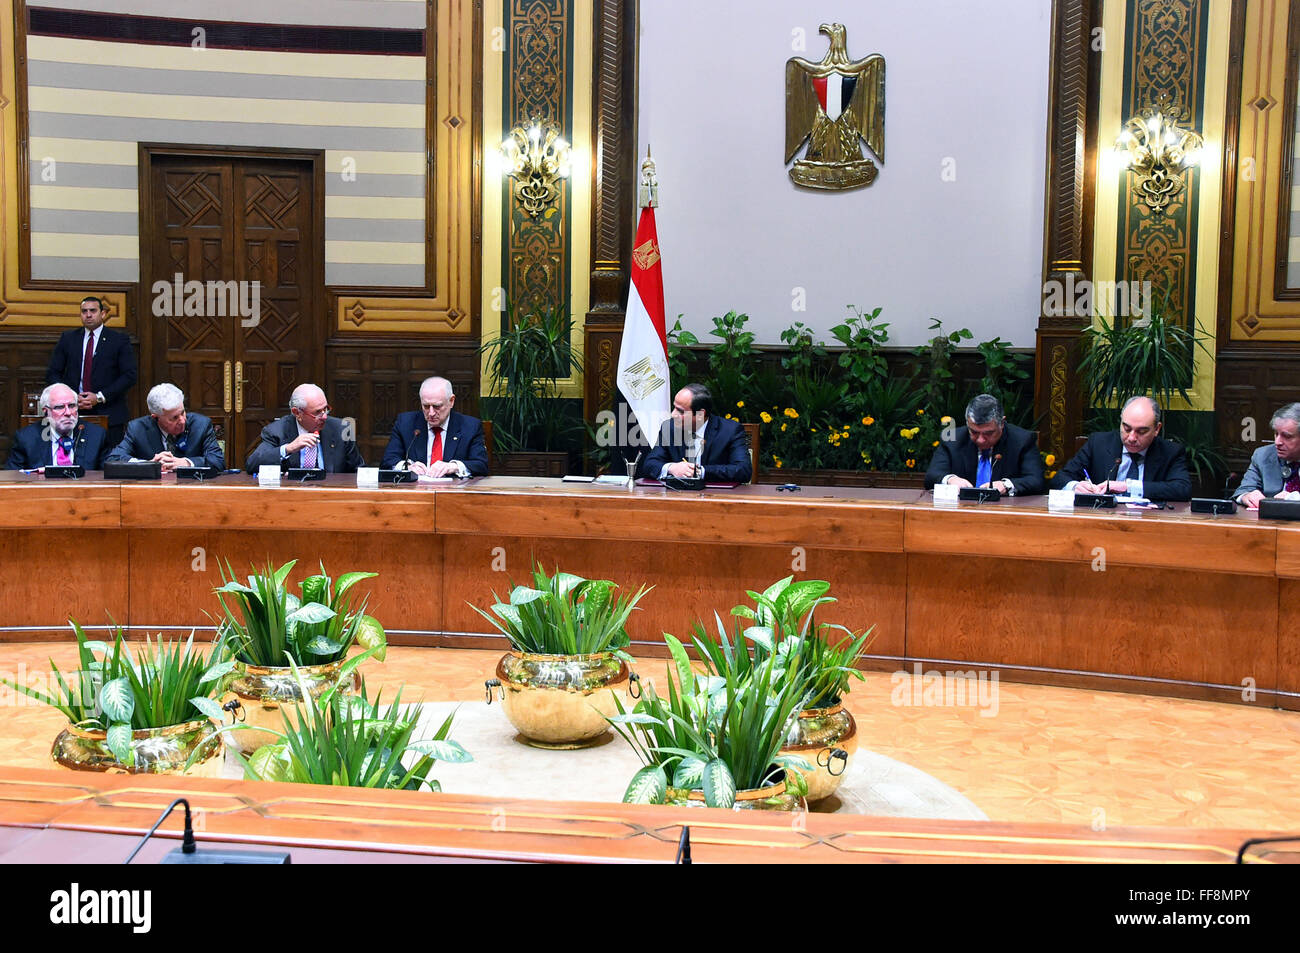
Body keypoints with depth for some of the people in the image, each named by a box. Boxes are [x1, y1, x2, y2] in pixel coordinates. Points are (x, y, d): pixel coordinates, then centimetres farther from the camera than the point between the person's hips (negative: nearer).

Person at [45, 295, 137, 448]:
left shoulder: (119, 340, 4)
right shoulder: (68, 338, 12)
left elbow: (129, 376, -3)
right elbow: (52, 374, 12)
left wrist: (100, 397, -11)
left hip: (108, 413, -2)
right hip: (74, 412, 2)